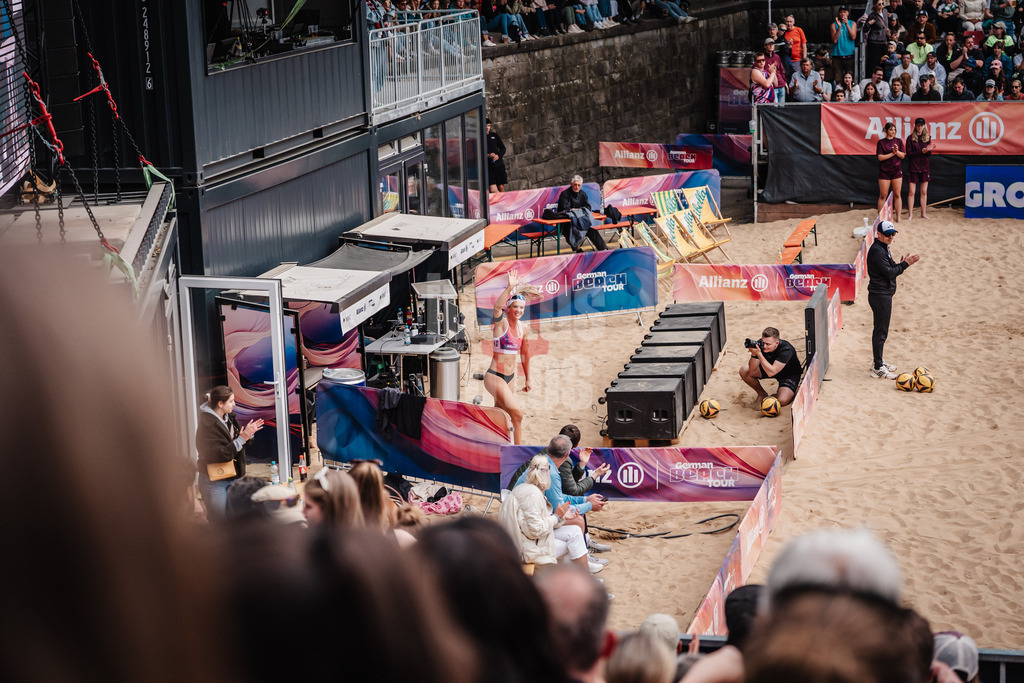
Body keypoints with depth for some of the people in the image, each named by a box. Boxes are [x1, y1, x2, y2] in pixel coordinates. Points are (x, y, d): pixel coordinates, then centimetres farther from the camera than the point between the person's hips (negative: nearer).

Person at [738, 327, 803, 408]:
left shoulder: (786, 350, -36)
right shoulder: (760, 344, -24)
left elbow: (771, 373, -44)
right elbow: (752, 370, -24)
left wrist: (759, 354, -50)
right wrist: (754, 354, -42)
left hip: (789, 373, -5)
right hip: (768, 367, 5)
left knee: (782, 401, -28)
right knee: (744, 371, -15)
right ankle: (762, 394, 8)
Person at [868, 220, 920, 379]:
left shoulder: (883, 248, 14)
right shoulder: (877, 251, -19)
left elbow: (891, 269, 17)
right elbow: (889, 273, -21)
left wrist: (902, 264, -1)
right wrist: (904, 264, -13)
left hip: (884, 295, 11)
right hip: (880, 296, -11)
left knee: (881, 330, 19)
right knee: (880, 331, -6)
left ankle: (879, 361, 30)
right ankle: (878, 368, -2)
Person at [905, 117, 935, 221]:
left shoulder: (927, 138, 7)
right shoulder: (910, 138, -3)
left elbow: (929, 154, 3)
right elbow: (908, 154, -8)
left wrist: (929, 150, -20)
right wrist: (921, 151, -17)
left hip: (924, 168, 3)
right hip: (913, 168, -3)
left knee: (924, 192, 7)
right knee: (912, 192, -3)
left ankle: (923, 213, 14)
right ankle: (910, 214, 1)